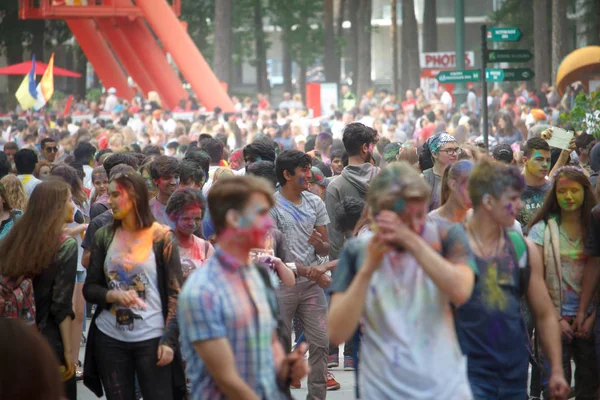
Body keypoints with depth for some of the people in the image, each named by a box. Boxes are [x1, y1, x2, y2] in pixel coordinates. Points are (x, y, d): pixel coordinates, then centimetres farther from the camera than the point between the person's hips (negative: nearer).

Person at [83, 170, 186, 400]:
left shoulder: (161, 236, -2)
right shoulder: (104, 236, 6)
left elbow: (175, 292, -3)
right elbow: (89, 289, 7)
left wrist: (169, 340, -11)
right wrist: (113, 295, -14)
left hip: (151, 338, -3)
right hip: (109, 337, 3)